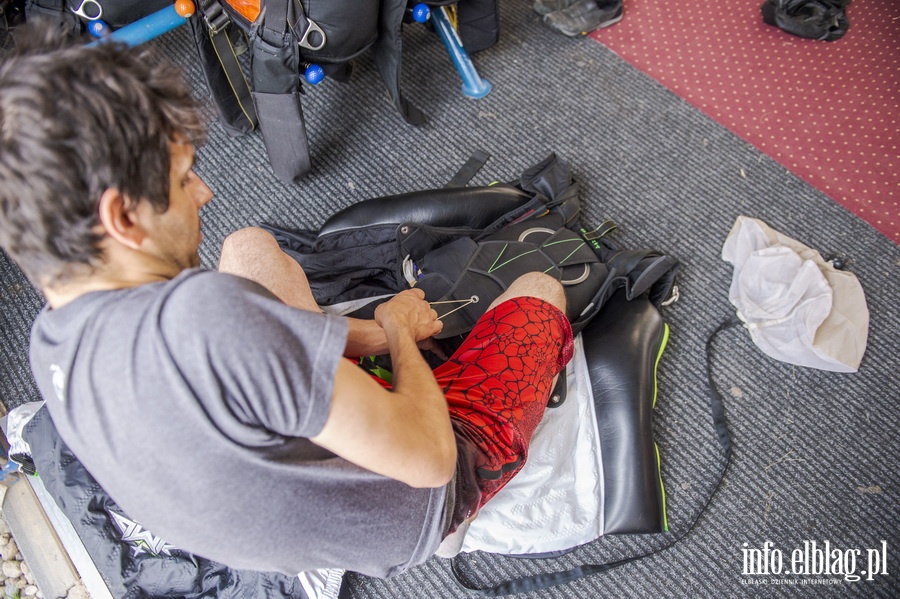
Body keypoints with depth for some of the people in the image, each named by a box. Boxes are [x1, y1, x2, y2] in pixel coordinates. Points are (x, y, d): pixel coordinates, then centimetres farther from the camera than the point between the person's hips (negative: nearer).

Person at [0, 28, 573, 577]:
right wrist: (400, 331, -13)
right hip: (411, 519, -6)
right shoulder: (203, 316, -42)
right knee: (538, 288, 12)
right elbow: (429, 458, -33)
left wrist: (378, 333, 1)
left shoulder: (49, 344, -12)